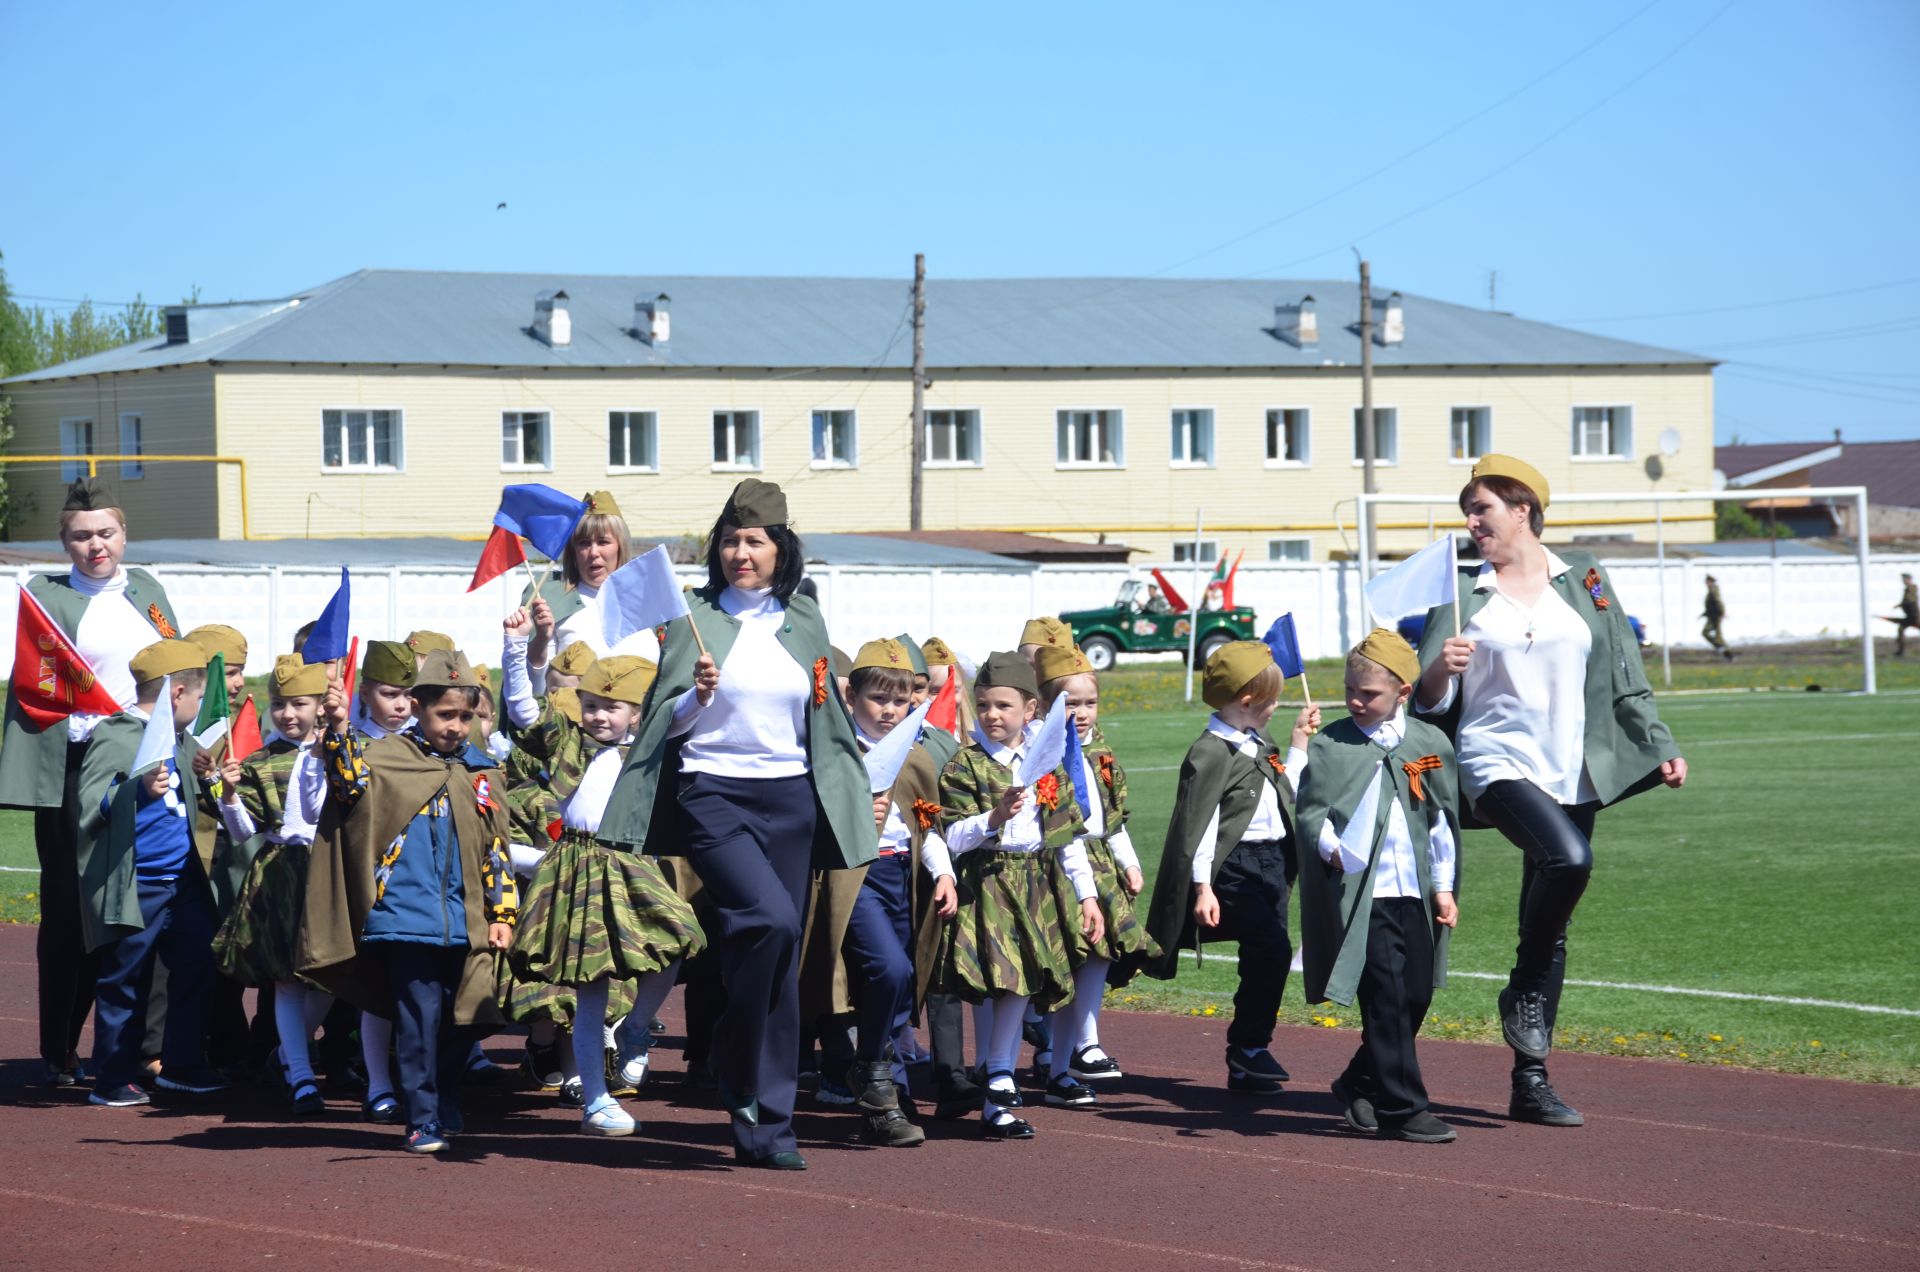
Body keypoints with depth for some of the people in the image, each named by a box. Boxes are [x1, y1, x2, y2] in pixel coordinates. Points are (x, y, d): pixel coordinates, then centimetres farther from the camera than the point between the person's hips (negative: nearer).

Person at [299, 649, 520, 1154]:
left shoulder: (481, 772, 10)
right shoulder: (388, 757, -1)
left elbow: (496, 847, 13)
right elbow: (351, 779, -21)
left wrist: (502, 913, 10)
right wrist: (338, 728, -35)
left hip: (463, 923, 4)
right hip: (407, 918, -4)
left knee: (454, 1019, 13)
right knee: (418, 1019, -6)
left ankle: (448, 1110, 30)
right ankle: (422, 1121, -1)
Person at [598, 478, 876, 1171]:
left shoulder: (804, 621, 11)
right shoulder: (694, 616, 1)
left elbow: (825, 720, 19)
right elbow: (664, 720, 1)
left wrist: (853, 801, 14)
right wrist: (697, 696, -18)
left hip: (791, 799, 4)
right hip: (713, 794, -4)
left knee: (782, 960, 2)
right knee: (770, 917, -26)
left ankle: (769, 1125, 8)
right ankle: (738, 1079, -8)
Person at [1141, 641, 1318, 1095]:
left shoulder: (1260, 747, 16)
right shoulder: (1210, 753, -12)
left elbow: (1285, 793, 33)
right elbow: (1199, 824, -15)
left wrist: (1300, 741, 29)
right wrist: (1202, 888, -19)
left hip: (1273, 863, 9)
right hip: (1234, 867, -9)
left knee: (1264, 960, 7)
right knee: (1271, 947, -21)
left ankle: (1244, 1067, 14)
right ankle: (1249, 1046, -9)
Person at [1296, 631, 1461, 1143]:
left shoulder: (1430, 744, 8)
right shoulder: (1329, 745, -2)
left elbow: (1442, 821, 13)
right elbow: (1309, 811, -4)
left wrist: (1444, 886, 11)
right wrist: (1332, 849, -23)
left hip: (1414, 892, 5)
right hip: (1358, 894, -4)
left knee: (1416, 996, 9)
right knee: (1387, 999, -8)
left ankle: (1360, 1085, 28)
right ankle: (1401, 1109, -2)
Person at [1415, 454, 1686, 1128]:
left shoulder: (1582, 579, 8)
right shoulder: (1461, 592, 4)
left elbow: (1623, 673, 12)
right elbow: (1430, 700, 3)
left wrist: (1660, 746, 6)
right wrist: (1442, 668, -19)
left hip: (1571, 774, 3)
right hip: (1498, 762, -3)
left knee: (1549, 931, 6)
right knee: (1569, 858, -31)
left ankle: (1530, 1083, 13)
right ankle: (1523, 993, -8)